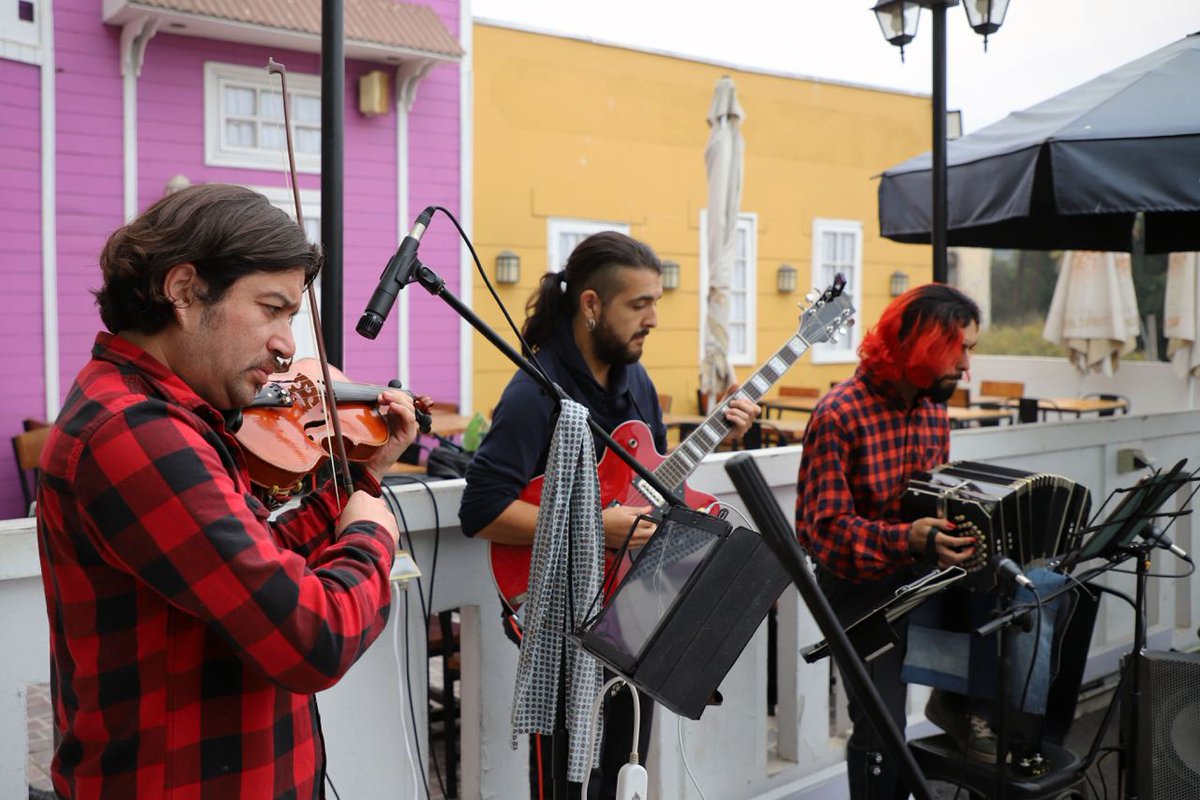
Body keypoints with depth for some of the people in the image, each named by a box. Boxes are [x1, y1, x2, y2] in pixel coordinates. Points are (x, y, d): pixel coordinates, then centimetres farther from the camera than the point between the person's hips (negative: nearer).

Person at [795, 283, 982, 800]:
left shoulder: (934, 409, 7)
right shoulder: (839, 416, -17)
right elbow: (821, 528, -22)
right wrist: (907, 540, -35)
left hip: (923, 575, 7)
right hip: (861, 585, -7)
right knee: (881, 729, -10)